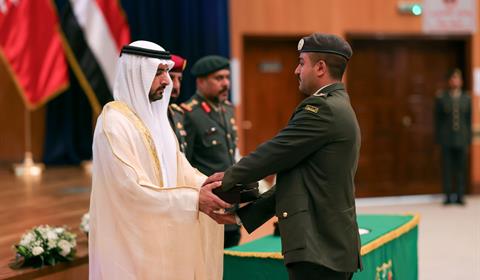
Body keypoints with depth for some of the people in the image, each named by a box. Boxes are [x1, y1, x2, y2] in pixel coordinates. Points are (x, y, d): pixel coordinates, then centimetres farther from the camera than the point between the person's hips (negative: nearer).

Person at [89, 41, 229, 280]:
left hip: (158, 236, 8)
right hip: (129, 241, -8)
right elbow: (133, 188, -23)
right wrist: (193, 198, -24)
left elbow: (179, 167, 6)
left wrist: (209, 187, -12)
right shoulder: (114, 123, -16)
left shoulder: (155, 116, 10)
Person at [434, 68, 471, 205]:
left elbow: (469, 120, 7)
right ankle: (448, 195, 9)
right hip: (447, 140, -1)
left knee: (461, 168, 4)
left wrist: (469, 140, 3)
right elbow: (438, 120, 2)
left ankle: (460, 195, 12)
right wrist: (438, 139, -1)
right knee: (447, 168, 2)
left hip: (461, 139, 1)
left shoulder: (466, 98, 6)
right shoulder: (441, 98, 1)